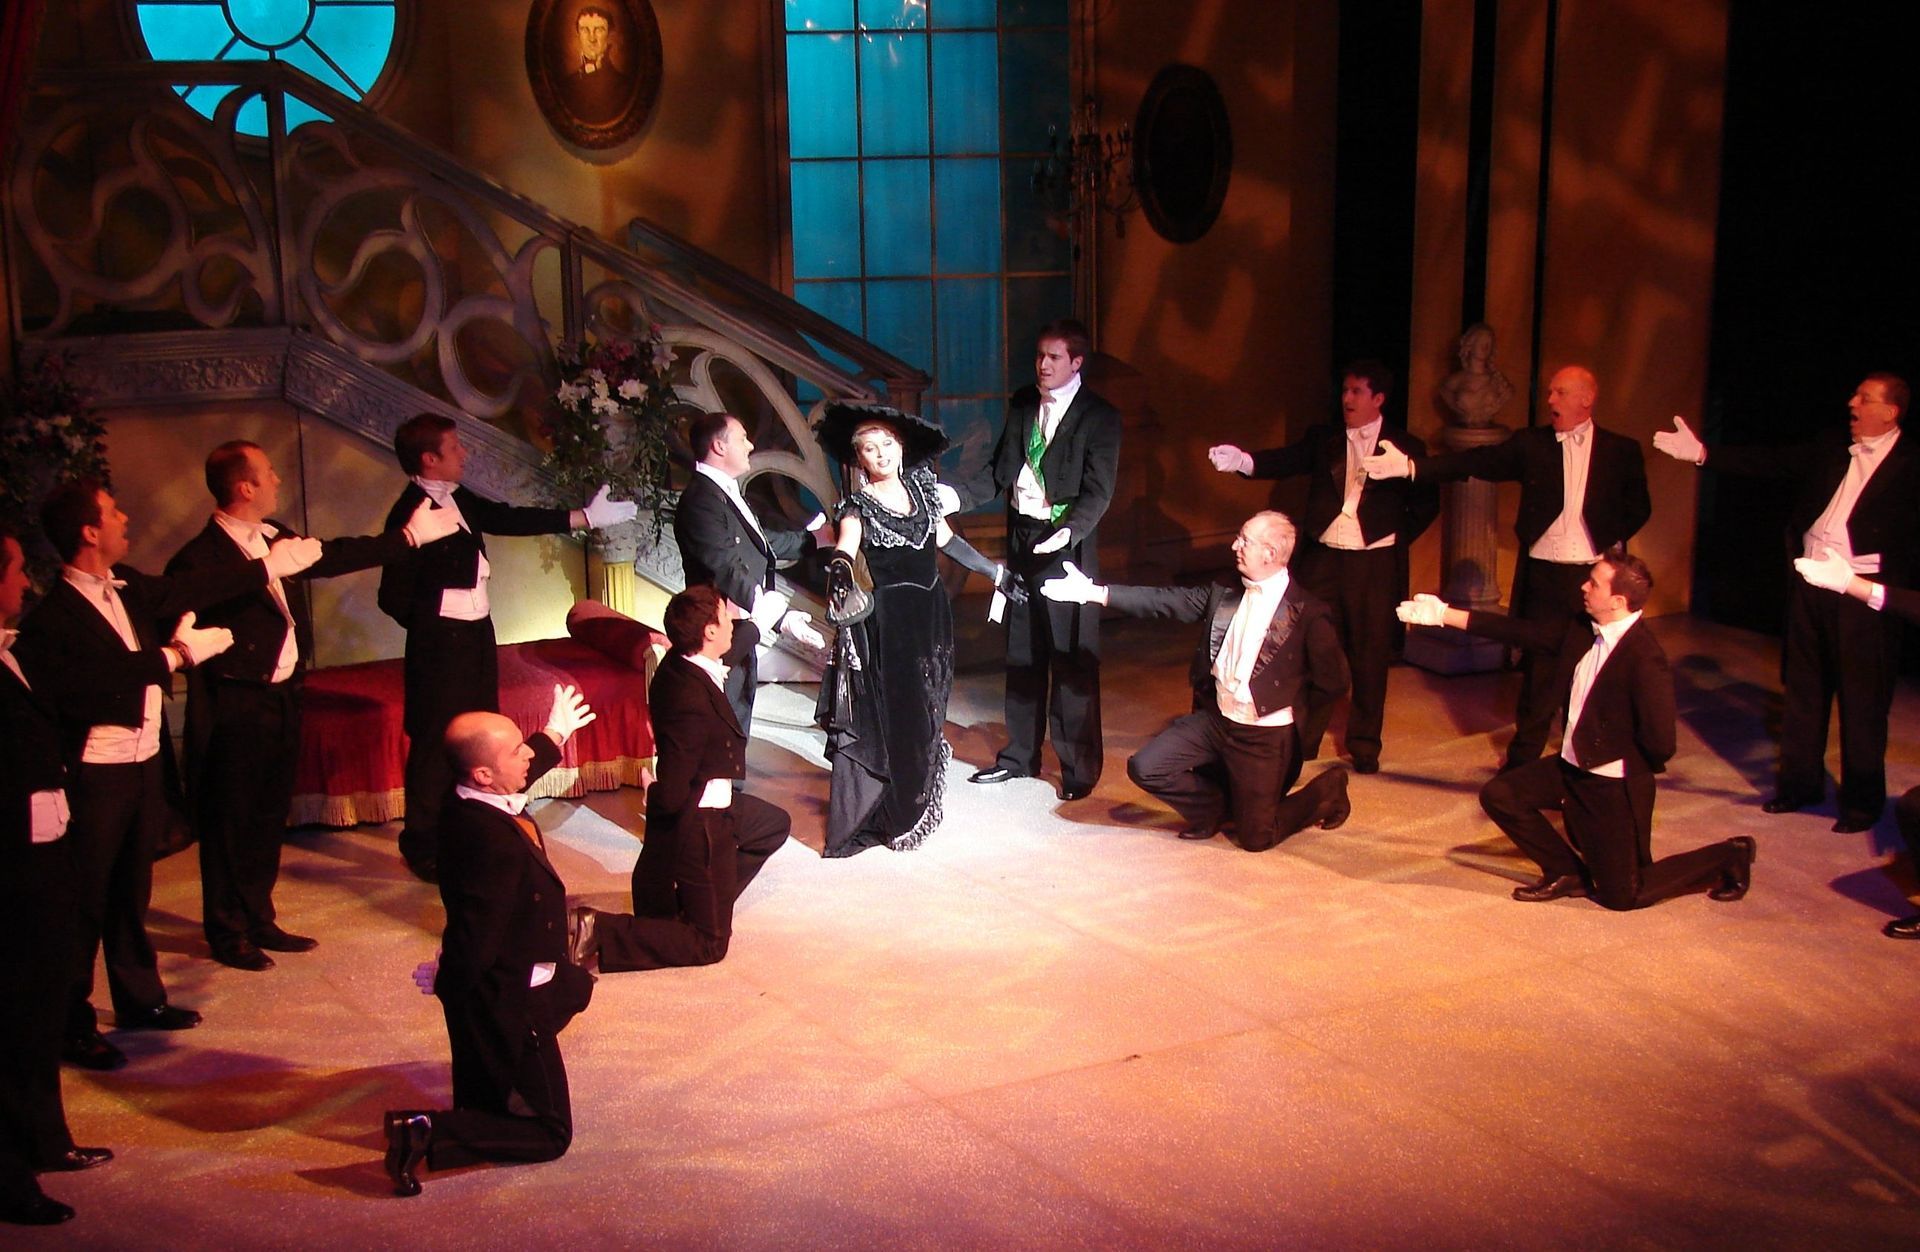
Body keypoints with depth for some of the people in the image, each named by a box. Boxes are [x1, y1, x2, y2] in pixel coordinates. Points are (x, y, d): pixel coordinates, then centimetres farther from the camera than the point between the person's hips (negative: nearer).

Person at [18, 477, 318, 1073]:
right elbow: (83, 692, -26)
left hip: (144, 761, 8)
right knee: (85, 899, 2)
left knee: (132, 888, 20)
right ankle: (72, 1025, 13)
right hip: (96, 773, -8)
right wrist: (172, 656, -25)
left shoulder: (128, 586, 6)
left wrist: (271, 564, 23)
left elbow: (191, 591, 19)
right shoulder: (53, 615, -18)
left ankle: (138, 997, 34)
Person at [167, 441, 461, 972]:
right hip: (237, 709, -8)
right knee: (230, 825, 6)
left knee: (269, 818, 18)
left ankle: (259, 922, 32)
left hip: (282, 700, 8)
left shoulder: (276, 537, 7)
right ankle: (228, 934, 21)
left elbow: (333, 556, 19)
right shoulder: (199, 559, -18)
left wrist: (410, 536, 22)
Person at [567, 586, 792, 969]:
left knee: (775, 824, 34)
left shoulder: (681, 663, -6)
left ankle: (707, 901, 31)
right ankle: (600, 934, -5)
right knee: (709, 944, 3)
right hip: (699, 822, -9)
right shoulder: (692, 700, -33)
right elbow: (672, 794, -29)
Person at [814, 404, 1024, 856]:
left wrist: (996, 574, 21)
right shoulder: (858, 506, -10)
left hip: (932, 614, 6)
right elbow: (844, 548, -28)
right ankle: (871, 819, 3)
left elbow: (945, 540, 17)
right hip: (888, 621, -6)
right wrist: (839, 569, -52)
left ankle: (910, 807, 28)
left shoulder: (920, 485, 6)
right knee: (886, 720, -6)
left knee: (925, 716, 13)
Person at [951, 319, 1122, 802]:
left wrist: (1070, 531, -30)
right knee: (1022, 653, 14)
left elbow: (1098, 491, -13)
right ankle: (1020, 755, 26)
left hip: (1066, 545, -6)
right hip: (1020, 538, 6)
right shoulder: (1022, 404, 10)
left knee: (1072, 660, -2)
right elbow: (998, 470, 11)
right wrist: (957, 495, -5)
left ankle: (1080, 766, 8)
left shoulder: (1099, 416, -7)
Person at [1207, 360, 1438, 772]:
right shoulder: (1322, 438, 7)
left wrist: (1399, 537, -2)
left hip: (1375, 563, -1)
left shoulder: (1404, 447, 3)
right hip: (1323, 558, 2)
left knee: (1370, 657, 6)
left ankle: (1364, 746, 18)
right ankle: (1302, 741, 15)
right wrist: (1243, 460, -25)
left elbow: (1426, 503, 8)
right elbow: (1286, 461, -8)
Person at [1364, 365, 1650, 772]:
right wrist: (1411, 466, -16)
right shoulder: (1530, 443, 4)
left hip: (1597, 576, 0)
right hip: (1544, 573, 0)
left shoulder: (1622, 450, 3)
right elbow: (1475, 462, -5)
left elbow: (1638, 508, 9)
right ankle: (1523, 759, 16)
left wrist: (1611, 543, -6)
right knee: (1539, 668, 4)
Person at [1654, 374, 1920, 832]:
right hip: (1810, 585, 6)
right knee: (1803, 690, 14)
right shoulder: (1829, 446, 9)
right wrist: (1702, 453, -1)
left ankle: (1862, 800, 16)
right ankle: (1800, 782, 28)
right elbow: (1769, 462, 7)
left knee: (1862, 700, 3)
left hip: (1863, 595, -5)